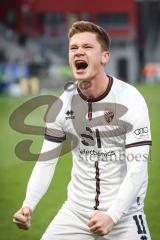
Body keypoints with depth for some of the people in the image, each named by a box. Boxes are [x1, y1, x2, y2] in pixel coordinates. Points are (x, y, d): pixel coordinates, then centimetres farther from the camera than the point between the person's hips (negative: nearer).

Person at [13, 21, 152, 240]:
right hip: (76, 211, 3)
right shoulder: (62, 105, -2)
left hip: (123, 214, -3)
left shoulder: (130, 100, -14)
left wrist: (112, 216, -30)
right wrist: (28, 205, -19)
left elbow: (137, 169, -18)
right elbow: (46, 162, -2)